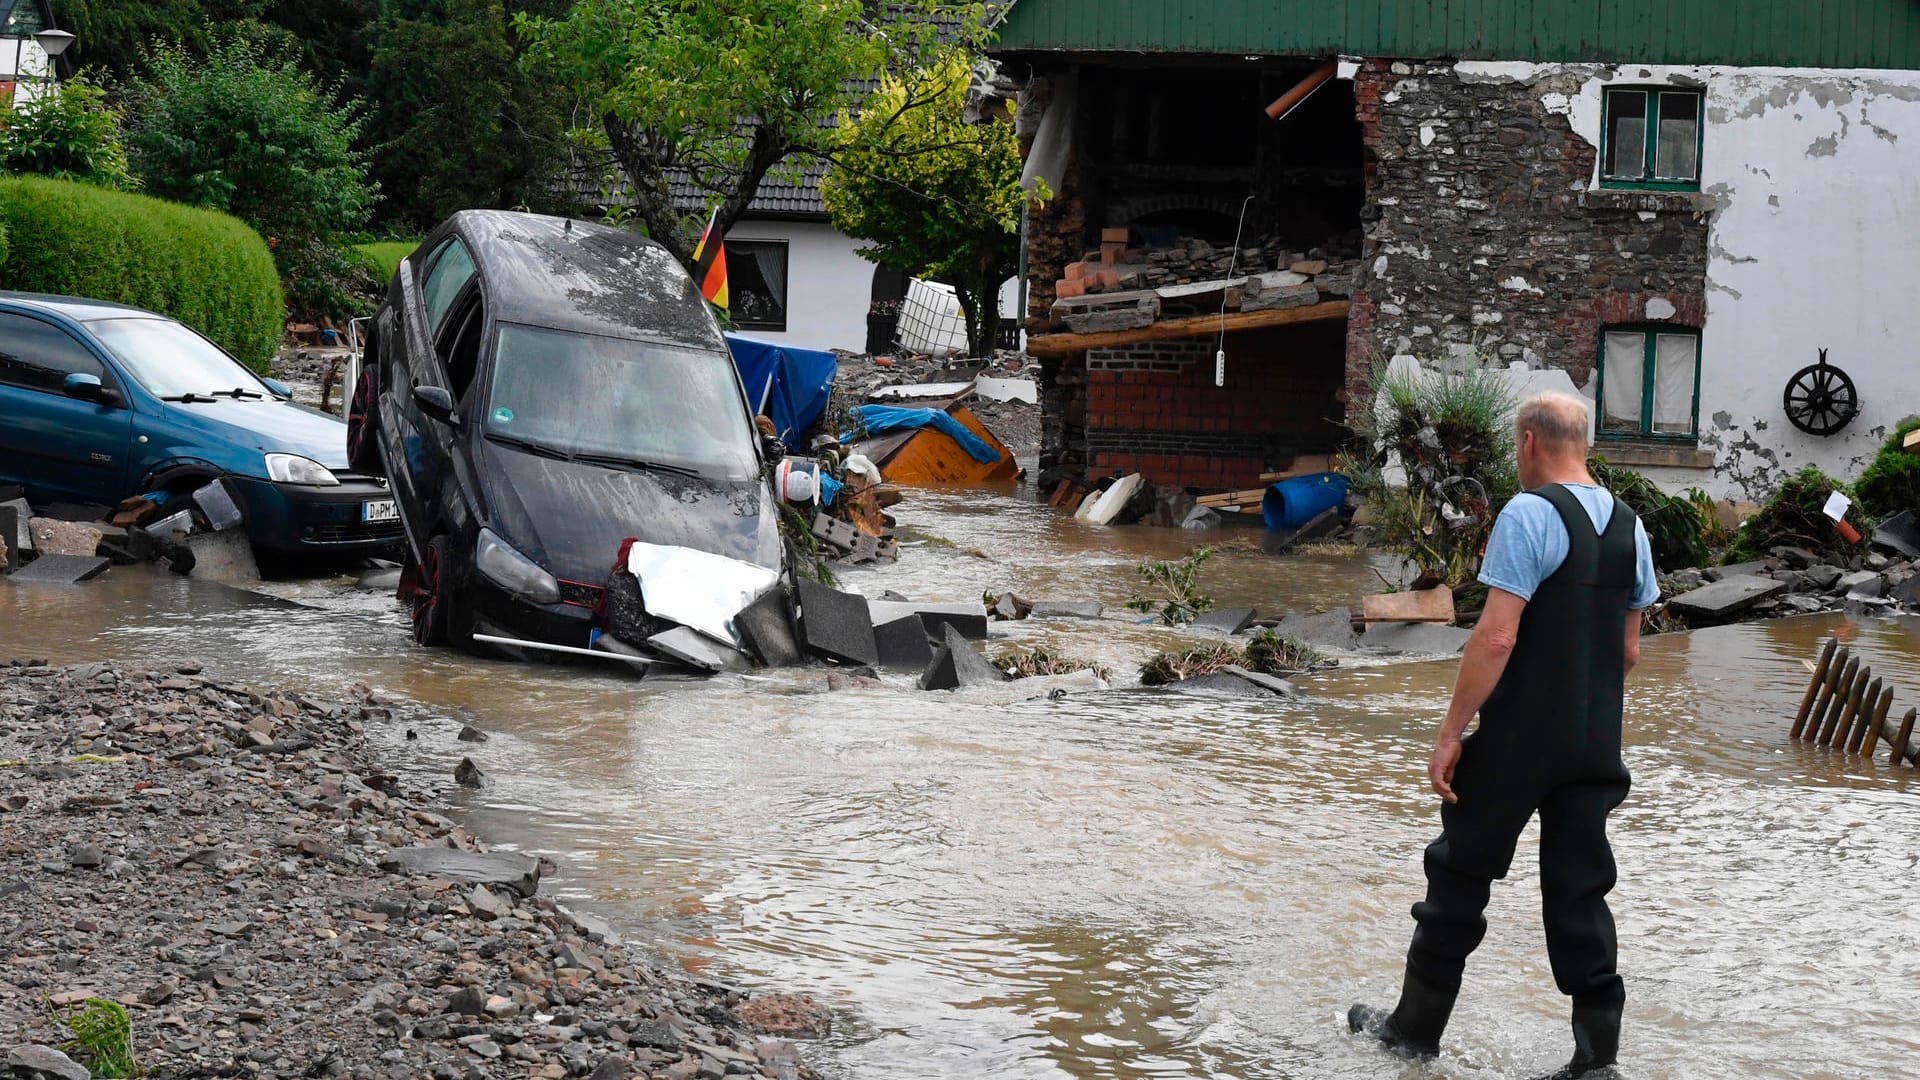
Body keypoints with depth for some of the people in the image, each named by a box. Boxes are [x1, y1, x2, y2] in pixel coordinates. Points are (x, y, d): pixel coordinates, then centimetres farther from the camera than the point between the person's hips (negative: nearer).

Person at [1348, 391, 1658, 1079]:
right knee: (1579, 892, 9)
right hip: (1596, 747, 6)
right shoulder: (1629, 527, 9)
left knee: (1461, 875, 7)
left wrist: (1451, 733, -15)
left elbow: (1497, 636, -19)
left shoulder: (1529, 515, -14)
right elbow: (1628, 650, 15)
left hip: (1517, 741, -6)